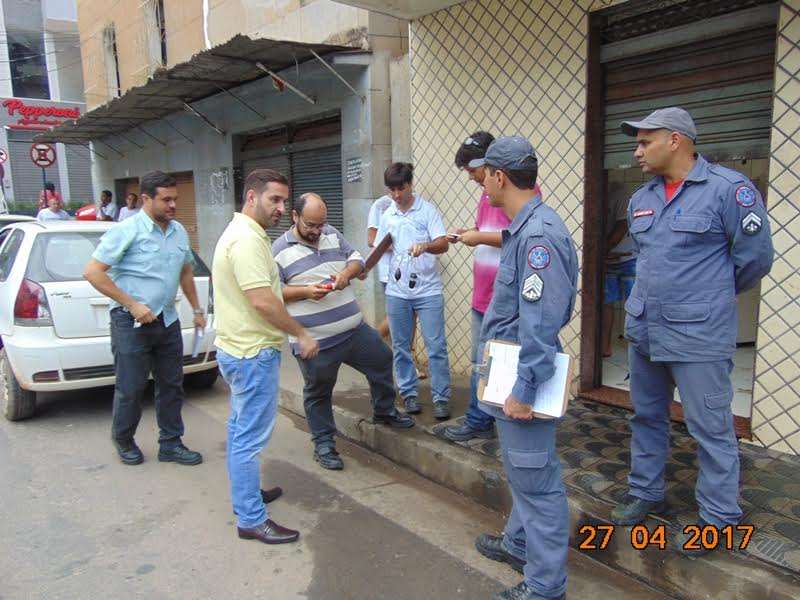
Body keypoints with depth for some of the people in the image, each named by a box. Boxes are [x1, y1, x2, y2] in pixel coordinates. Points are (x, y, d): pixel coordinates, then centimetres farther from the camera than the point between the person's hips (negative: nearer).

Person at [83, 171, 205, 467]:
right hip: (132, 322, -6)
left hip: (168, 320, 6)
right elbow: (93, 272, -14)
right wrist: (132, 304, -17)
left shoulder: (179, 231, 8)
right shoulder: (127, 231, -12)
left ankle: (170, 443, 24)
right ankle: (123, 441, 29)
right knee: (130, 388, 6)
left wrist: (197, 309, 19)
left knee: (171, 385, 11)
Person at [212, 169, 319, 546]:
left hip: (238, 349, 11)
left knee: (241, 429, 22)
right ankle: (251, 519, 8)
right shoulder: (247, 239, -20)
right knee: (250, 437, -3)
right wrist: (301, 335, -18)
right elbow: (262, 300, -27)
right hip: (253, 353, -11)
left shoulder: (240, 233, 14)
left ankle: (244, 492, 37)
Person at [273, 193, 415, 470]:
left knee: (382, 361, 18)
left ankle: (384, 411, 41)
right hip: (315, 341, -5)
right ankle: (323, 443, 26)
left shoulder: (333, 235, 8)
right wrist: (306, 292, -22)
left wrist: (346, 273, -11)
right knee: (318, 393, 8)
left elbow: (356, 258, 11)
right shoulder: (280, 250, -8)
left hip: (355, 329, 6)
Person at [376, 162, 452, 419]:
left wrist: (425, 246, -35)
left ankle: (441, 398, 7)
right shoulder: (387, 215, 9)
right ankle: (409, 393, 25)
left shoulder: (428, 210, -5)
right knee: (401, 346, 11)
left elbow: (443, 244, -14)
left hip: (428, 290, -4)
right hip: (397, 291, 4)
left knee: (436, 346, -2)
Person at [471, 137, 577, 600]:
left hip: (525, 376, -11)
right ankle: (519, 543, 44)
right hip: (510, 372, 11)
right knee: (521, 471, 25)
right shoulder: (523, 227, 10)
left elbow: (542, 323, -26)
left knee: (536, 479, 3)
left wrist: (523, 389, -24)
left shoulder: (539, 234, -23)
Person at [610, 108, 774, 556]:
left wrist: (714, 297, 6)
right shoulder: (641, 199, 9)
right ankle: (646, 493, 35)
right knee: (647, 417, 17)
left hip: (699, 337, -7)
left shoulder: (729, 188, -11)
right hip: (643, 330, 7)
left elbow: (756, 257, -6)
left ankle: (719, 517, 21)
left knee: (711, 428, 4)